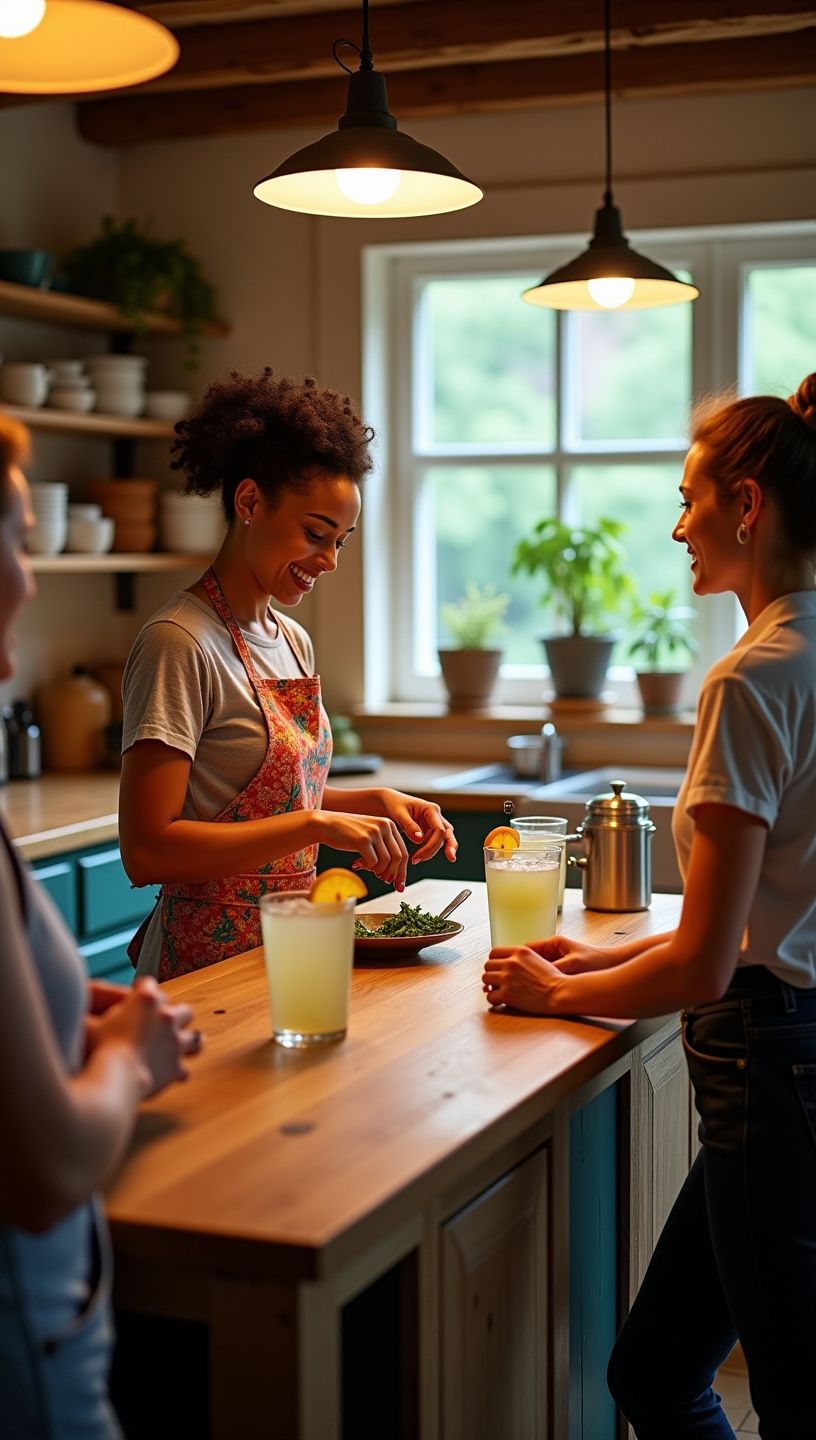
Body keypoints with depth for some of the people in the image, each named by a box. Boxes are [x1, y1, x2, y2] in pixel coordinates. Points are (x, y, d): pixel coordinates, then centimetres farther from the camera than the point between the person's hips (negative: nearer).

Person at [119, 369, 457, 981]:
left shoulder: (293, 643, 11)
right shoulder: (180, 644, -15)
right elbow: (146, 849, -20)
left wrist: (376, 801, 3)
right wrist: (319, 825, -22)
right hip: (212, 957, -7)